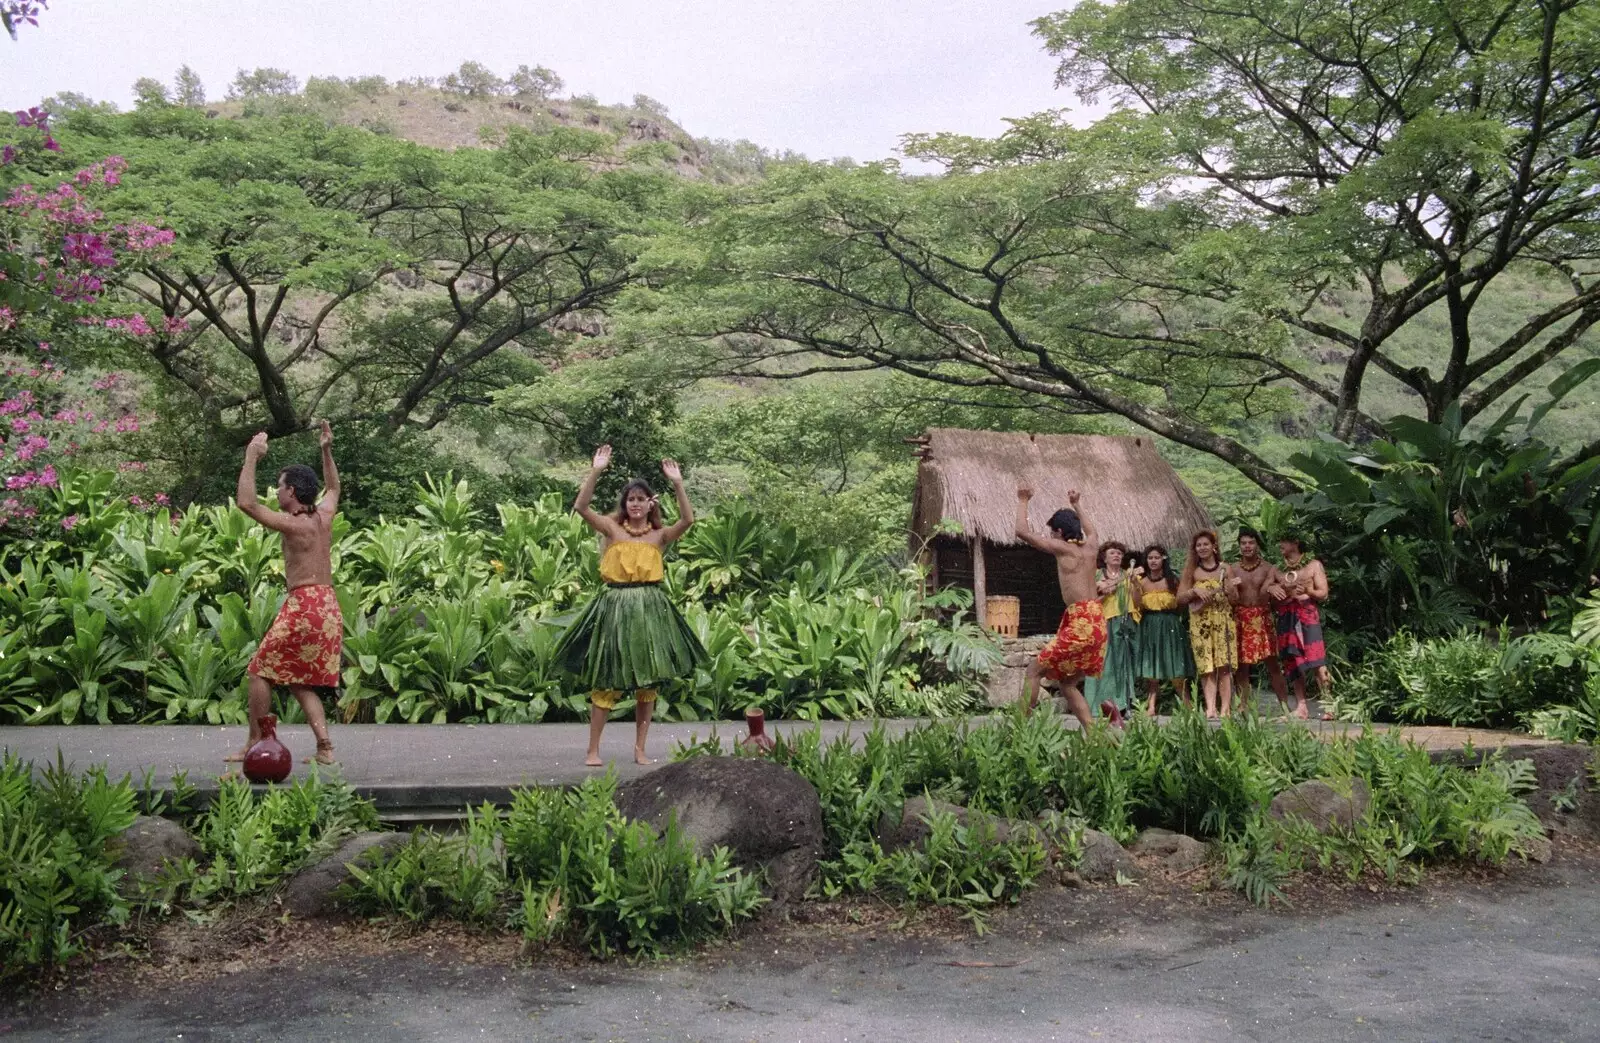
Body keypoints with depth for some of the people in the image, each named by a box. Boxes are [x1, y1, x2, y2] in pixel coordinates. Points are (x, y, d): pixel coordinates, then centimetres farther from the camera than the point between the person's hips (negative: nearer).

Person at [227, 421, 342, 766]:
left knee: (260, 671, 4)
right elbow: (333, 487, 32)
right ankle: (325, 747, 2)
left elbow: (246, 502, -14)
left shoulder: (292, 523, -11)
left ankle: (254, 744, 7)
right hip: (329, 606, 8)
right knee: (300, 680, 13)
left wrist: (251, 457, -9)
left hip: (304, 605, -8)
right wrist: (327, 451, 27)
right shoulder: (324, 516, 10)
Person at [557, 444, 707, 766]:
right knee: (606, 680, 2)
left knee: (648, 681, 6)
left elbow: (687, 520, -12)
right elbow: (581, 507, -11)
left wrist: (677, 484, -16)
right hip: (615, 607, -2)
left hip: (649, 609, 2)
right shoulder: (612, 529, 2)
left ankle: (639, 748, 17)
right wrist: (596, 471, -17)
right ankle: (593, 749, 10)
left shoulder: (660, 535, 4)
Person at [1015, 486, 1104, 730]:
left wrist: (1023, 502, 11)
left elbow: (1022, 531, -1)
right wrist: (1075, 505, 47)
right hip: (1097, 623, 8)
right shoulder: (1089, 547, 15)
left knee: (1034, 670, -2)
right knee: (1068, 683, 14)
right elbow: (1090, 530, 41)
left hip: (1080, 623, -8)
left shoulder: (1062, 548, -3)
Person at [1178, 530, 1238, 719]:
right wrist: (1195, 591, -10)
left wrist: (1230, 589, -14)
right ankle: (1210, 707, -13)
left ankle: (1226, 708, -9)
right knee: (1206, 665, -7)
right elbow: (1180, 598, 6)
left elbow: (1234, 600, 6)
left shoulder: (1224, 569, 6)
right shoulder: (1192, 570, 8)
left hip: (1223, 620, -1)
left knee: (1224, 664, -8)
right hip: (1200, 621, 1)